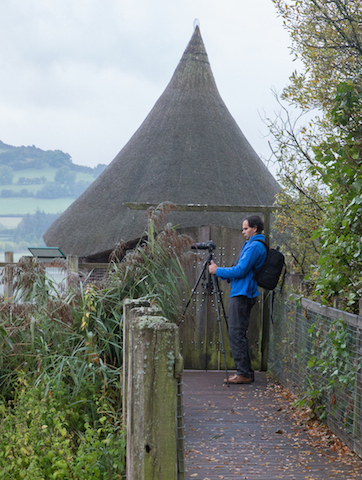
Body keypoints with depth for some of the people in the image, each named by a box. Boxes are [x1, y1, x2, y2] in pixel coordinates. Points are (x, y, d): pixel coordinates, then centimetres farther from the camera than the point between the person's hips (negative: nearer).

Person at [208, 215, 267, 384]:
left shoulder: (255, 246, -14)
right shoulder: (250, 244, 19)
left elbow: (240, 271, -18)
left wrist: (217, 271, -7)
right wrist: (219, 271, 16)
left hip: (242, 295, -11)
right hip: (241, 293, 11)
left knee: (236, 333, -9)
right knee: (238, 334, 12)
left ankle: (244, 373, -6)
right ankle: (244, 372, 16)